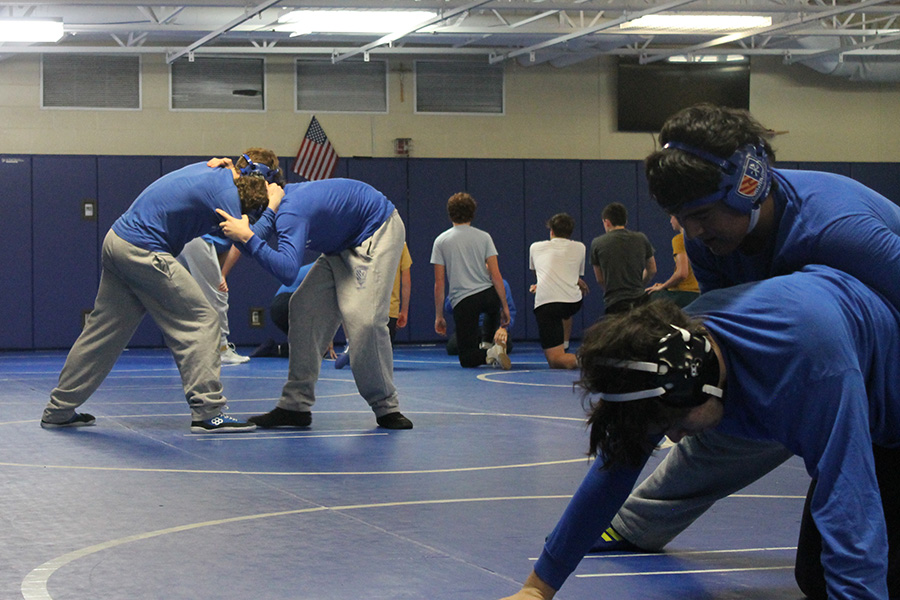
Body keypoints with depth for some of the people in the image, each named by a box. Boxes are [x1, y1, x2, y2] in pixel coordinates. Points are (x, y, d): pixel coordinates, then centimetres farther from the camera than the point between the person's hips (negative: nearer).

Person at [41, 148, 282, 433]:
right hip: (143, 252, -9)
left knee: (105, 332, 14)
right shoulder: (225, 192, -13)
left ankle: (59, 410, 20)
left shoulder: (210, 170, 14)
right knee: (201, 322, -5)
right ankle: (207, 412, -9)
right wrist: (271, 209, -6)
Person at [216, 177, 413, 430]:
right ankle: (296, 405, -1)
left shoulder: (290, 214, -34)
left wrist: (247, 237, -45)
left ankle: (386, 408, -7)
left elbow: (287, 271, -48)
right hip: (344, 243, 10)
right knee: (305, 309, -2)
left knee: (363, 319, -23)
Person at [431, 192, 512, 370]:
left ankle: (489, 353, -28)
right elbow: (496, 275, -1)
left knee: (467, 359, 4)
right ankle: (498, 334, 13)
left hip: (462, 300, -2)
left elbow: (439, 284, 1)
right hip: (489, 295, 2)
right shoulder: (484, 237, 4)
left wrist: (439, 316, 7)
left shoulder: (441, 241, 3)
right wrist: (505, 307, 5)